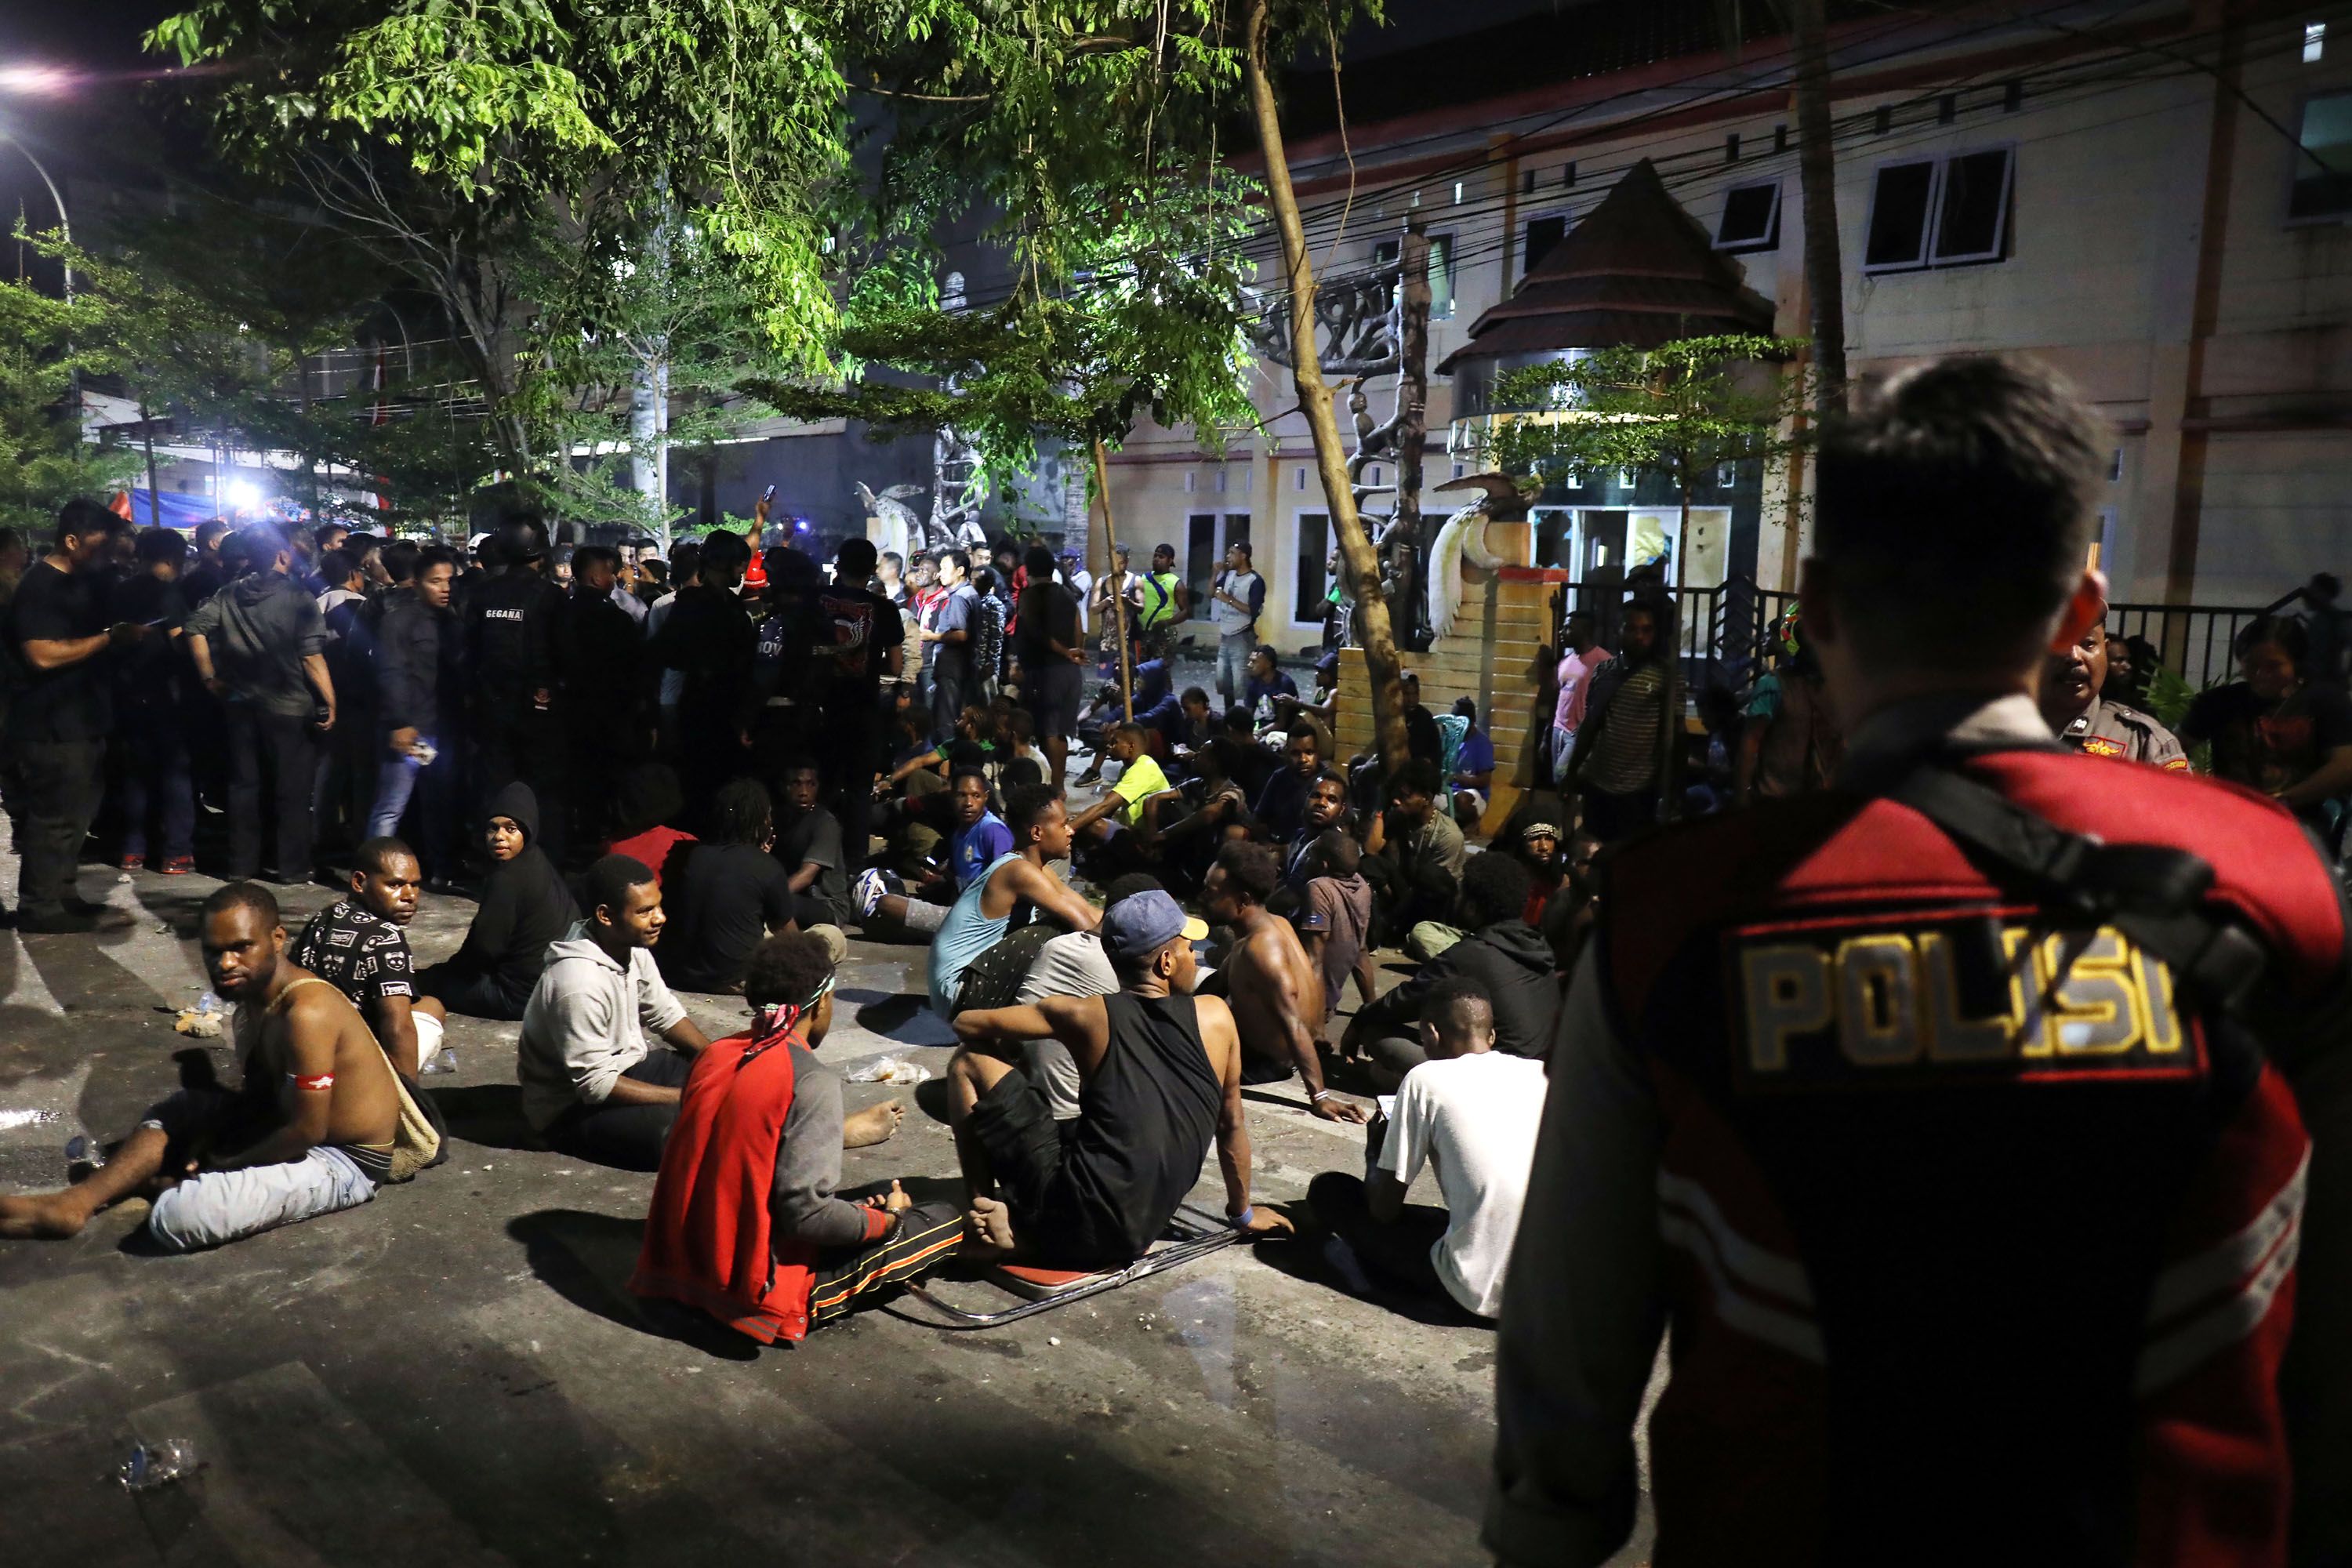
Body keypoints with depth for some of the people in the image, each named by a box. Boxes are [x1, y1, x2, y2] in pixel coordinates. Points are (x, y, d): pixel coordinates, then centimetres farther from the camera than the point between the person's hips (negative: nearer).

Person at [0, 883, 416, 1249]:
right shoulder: (257, 990, 3)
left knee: (179, 1214, -24)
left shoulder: (306, 1013, -28)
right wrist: (199, 1147, -1)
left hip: (342, 1160, -10)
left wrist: (223, 1165, -10)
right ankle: (76, 1202, 9)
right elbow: (258, 1093, 14)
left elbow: (307, 1130, -24)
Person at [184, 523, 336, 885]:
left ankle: (241, 865, 19)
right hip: (289, 706, -5)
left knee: (244, 785, 13)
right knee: (291, 789, 5)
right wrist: (330, 703, -14)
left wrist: (210, 677, 3)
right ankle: (292, 867, 9)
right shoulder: (298, 599, -12)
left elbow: (196, 628, -3)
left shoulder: (229, 595, 3)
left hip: (241, 704, 5)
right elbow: (313, 658, -16)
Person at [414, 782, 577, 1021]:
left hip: (522, 993, -9)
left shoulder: (508, 879, -22)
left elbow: (485, 945, -18)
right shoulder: (536, 860, 6)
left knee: (428, 982, 4)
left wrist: (453, 965, 1)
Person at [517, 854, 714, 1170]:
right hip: (573, 1108, -8)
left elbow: (664, 1013, 7)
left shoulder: (633, 948, -6)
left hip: (623, 1066, 9)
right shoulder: (579, 984, -31)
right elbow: (596, 1085, -28)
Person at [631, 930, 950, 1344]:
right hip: (757, 1287, -7)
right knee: (948, 1221, 0)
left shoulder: (712, 1055, 1)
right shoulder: (812, 1080, -21)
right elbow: (807, 1214, -25)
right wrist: (887, 1220, -6)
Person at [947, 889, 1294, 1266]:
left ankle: (992, 1213, 3)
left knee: (969, 1065, 7)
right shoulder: (1215, 1016, 4)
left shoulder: (1089, 1016, -3)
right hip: (1138, 1234, 4)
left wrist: (1005, 1051, 25)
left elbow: (967, 1025, 3)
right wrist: (1243, 1213, 28)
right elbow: (1232, 1125, 14)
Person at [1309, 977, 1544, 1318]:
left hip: (1480, 1293, -6)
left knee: (1328, 1190, 9)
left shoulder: (1427, 1078, -5)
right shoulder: (1541, 1072, 7)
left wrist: (1374, 1152, 20)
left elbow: (1383, 1208, -2)